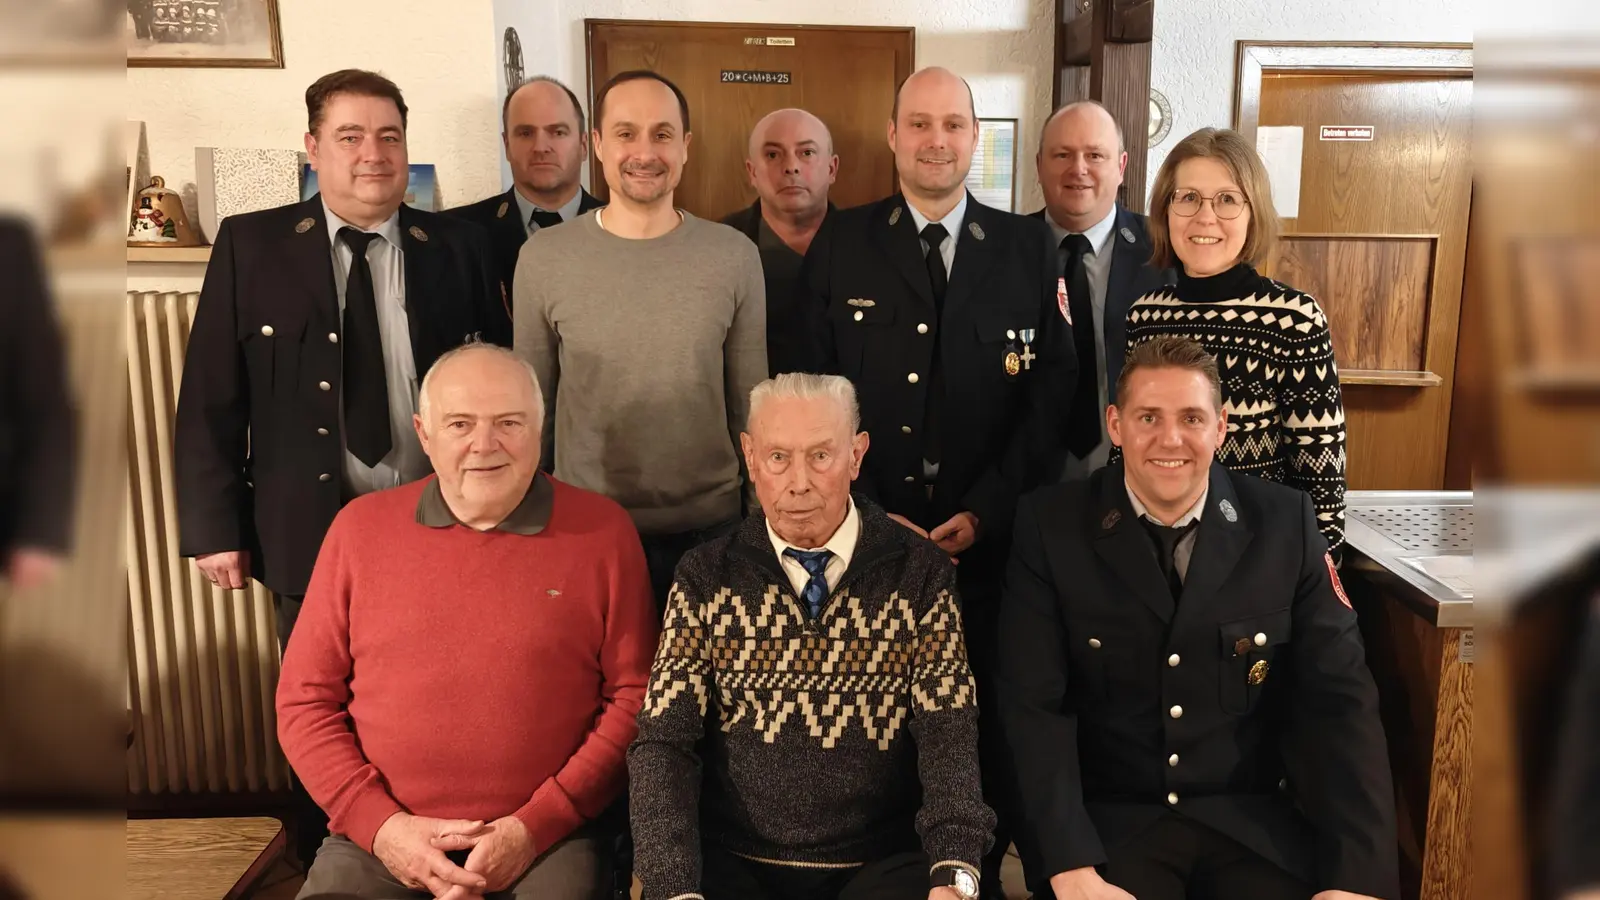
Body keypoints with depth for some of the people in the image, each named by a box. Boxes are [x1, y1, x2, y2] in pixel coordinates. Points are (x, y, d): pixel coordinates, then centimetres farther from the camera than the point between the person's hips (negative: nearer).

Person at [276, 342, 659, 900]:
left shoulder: (602, 531, -2)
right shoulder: (361, 527, 4)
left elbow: (634, 698, -2)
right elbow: (305, 699, 6)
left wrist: (534, 827, -9)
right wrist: (379, 823, -6)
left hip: (547, 841, -1)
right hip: (379, 838, 2)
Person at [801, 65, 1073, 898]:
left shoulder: (1028, 247, 5)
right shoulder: (840, 244, 4)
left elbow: (1053, 391, 0)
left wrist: (985, 511, -8)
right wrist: (867, 514, -8)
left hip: (990, 542, 0)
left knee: (990, 729, 8)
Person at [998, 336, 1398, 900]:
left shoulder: (1285, 524, -2)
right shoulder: (1051, 527, -7)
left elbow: (1339, 699, -1)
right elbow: (1034, 706, -10)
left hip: (1251, 821, 2)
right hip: (1103, 821, -2)